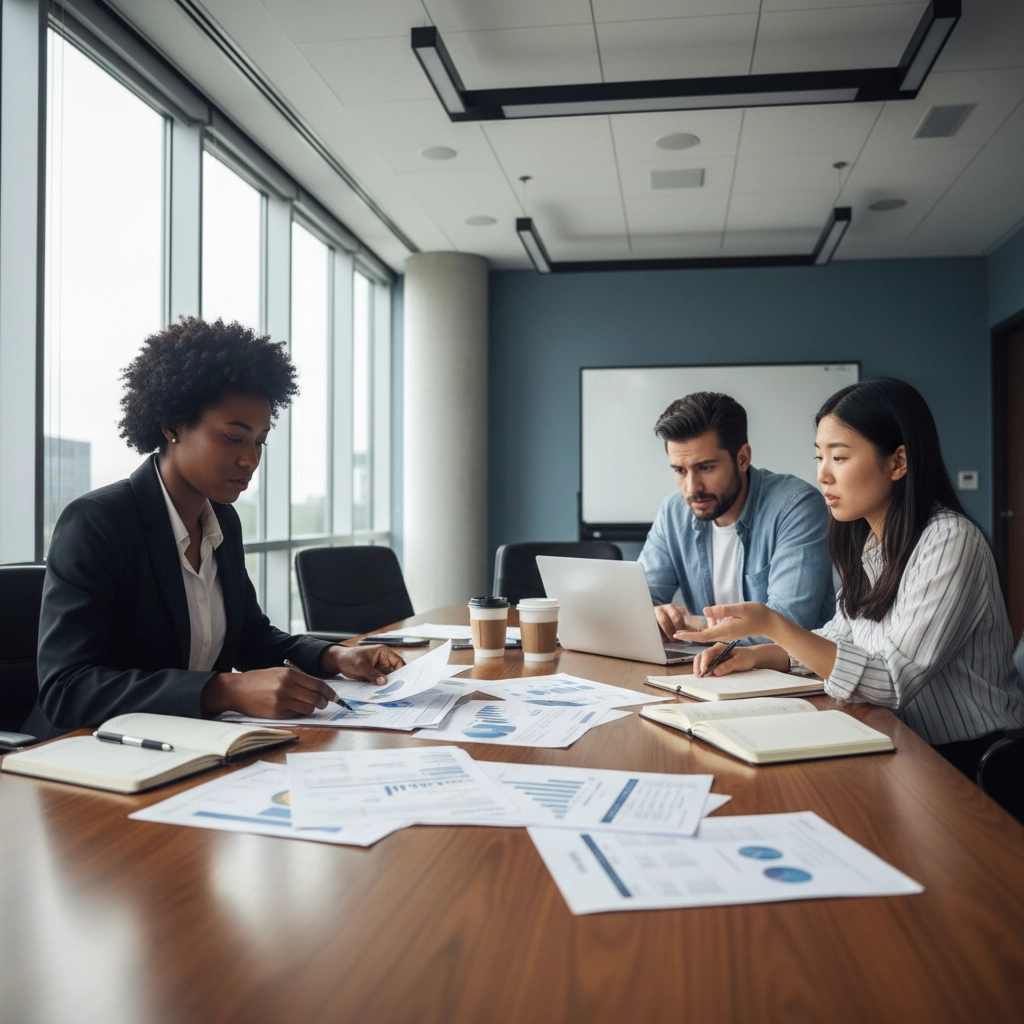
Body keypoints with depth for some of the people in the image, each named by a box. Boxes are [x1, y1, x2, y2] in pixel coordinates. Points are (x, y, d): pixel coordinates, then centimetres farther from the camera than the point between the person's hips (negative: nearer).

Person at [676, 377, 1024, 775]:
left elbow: (893, 682, -23)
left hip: (965, 761, -6)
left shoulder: (950, 541, -20)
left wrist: (773, 626, -30)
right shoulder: (866, 539, 5)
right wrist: (757, 655, -2)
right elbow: (840, 637, 15)